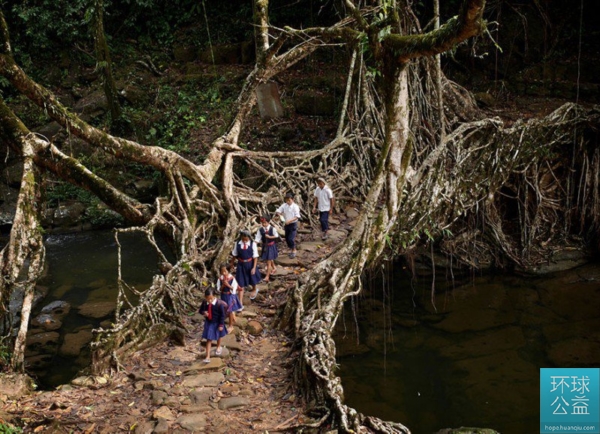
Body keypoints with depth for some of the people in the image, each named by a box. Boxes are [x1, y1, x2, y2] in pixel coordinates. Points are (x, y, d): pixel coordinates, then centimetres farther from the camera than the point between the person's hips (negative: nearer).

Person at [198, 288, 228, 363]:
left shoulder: (219, 304, -29)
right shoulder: (204, 302, -18)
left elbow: (222, 315, -19)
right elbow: (200, 310, 0)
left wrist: (221, 325, -14)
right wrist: (203, 312, -24)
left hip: (217, 323, -2)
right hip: (208, 323, 2)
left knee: (218, 336, 26)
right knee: (208, 340, 2)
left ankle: (219, 347, 56)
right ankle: (208, 357, 5)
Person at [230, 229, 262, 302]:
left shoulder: (252, 244, -15)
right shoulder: (237, 244, -10)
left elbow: (255, 257, -10)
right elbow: (234, 255, 4)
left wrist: (254, 267, -14)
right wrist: (232, 264, 14)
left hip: (250, 264, 0)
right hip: (241, 265, 1)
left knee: (252, 280, 23)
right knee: (240, 285, 1)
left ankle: (254, 290, 60)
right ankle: (240, 304, 5)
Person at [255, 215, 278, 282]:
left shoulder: (272, 229, -17)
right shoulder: (260, 230, -10)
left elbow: (276, 236, -5)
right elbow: (257, 239, -10)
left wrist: (269, 237, -19)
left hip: (271, 246, -4)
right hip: (265, 246, 4)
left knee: (269, 262, -5)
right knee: (270, 260, 23)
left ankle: (267, 277, -1)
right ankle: (274, 268, 52)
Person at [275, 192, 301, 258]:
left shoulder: (295, 206, -13)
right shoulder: (284, 205, 0)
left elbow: (297, 216, -18)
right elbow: (277, 211, 5)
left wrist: (289, 221, -29)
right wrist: (278, 213, -20)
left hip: (293, 224, -5)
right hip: (286, 224, 5)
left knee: (291, 238, -12)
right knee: (287, 239, 11)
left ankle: (294, 250, 11)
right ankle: (293, 250, 31)